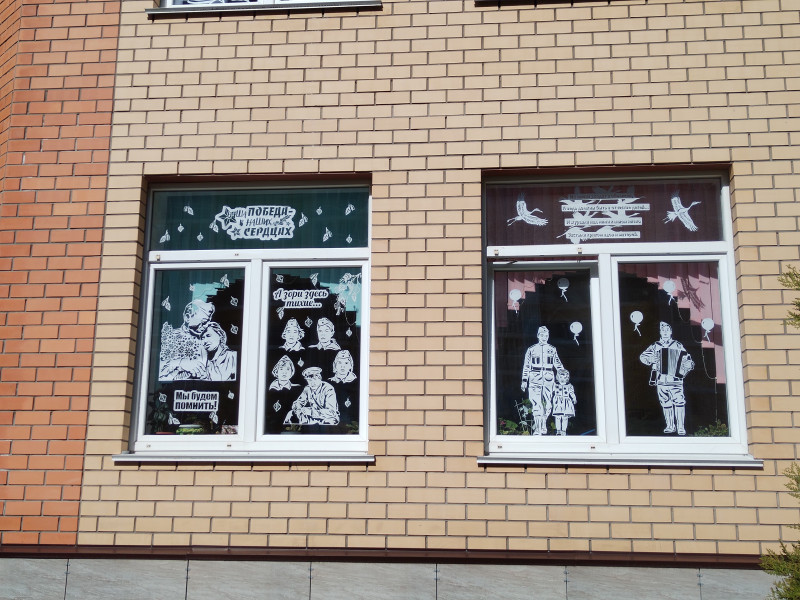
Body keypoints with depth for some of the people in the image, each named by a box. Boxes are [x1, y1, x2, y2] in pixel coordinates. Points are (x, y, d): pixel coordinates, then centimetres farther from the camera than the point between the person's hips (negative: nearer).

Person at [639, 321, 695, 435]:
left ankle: (681, 427, -7)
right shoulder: (655, 346, 11)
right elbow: (643, 356, 9)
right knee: (666, 403, 5)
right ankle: (670, 426, 16)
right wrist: (652, 359, -10)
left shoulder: (678, 346, 8)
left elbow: (688, 360, 6)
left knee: (679, 402, -11)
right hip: (661, 380, 2)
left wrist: (683, 369, -13)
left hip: (675, 379, -2)